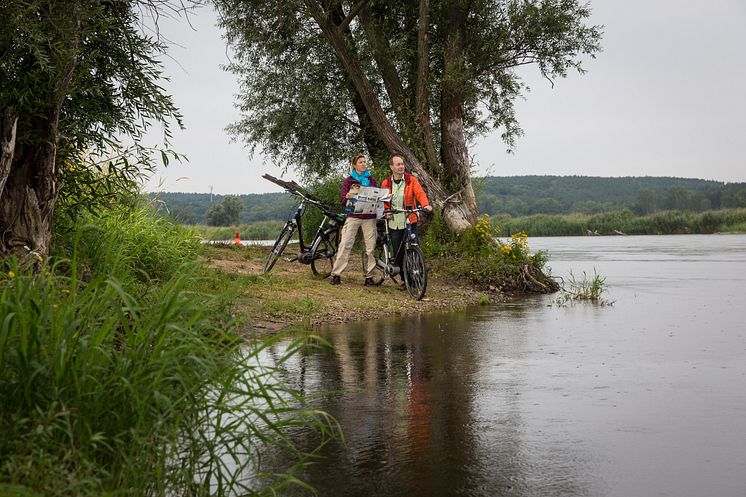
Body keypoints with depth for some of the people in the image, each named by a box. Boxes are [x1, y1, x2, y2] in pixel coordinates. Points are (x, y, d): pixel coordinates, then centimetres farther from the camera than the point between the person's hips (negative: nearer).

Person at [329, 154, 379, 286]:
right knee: (345, 245, -12)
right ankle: (336, 275, -10)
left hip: (369, 217, 2)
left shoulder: (372, 180, 15)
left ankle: (369, 276, 4)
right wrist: (347, 197, -19)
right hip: (353, 216, -2)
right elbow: (343, 201, 4)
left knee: (370, 247, -2)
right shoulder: (348, 180, 8)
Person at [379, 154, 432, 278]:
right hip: (394, 223, 2)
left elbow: (420, 193, -10)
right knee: (398, 253, 4)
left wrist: (425, 204, -29)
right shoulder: (386, 183, 8)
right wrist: (386, 212, -8)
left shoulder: (411, 180, 2)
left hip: (410, 221, -2)